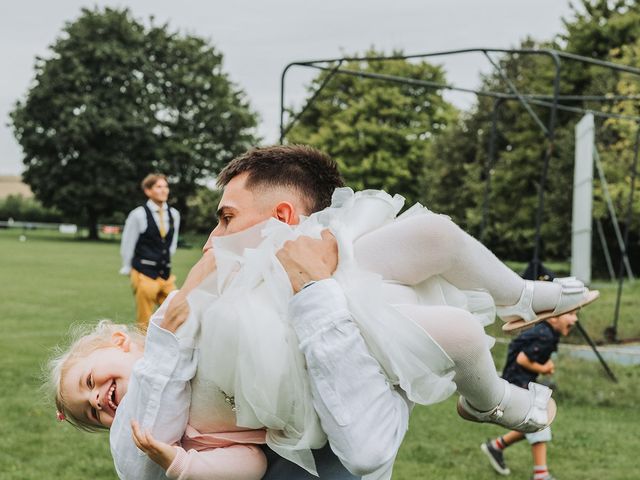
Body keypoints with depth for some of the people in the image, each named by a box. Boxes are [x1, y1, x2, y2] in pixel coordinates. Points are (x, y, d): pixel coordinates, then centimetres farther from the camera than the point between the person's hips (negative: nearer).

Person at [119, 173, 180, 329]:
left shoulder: (174, 214, 6)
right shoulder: (139, 214, -9)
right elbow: (127, 245, 0)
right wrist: (127, 269, 7)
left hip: (166, 275, 5)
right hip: (145, 275, -5)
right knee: (144, 323, 0)